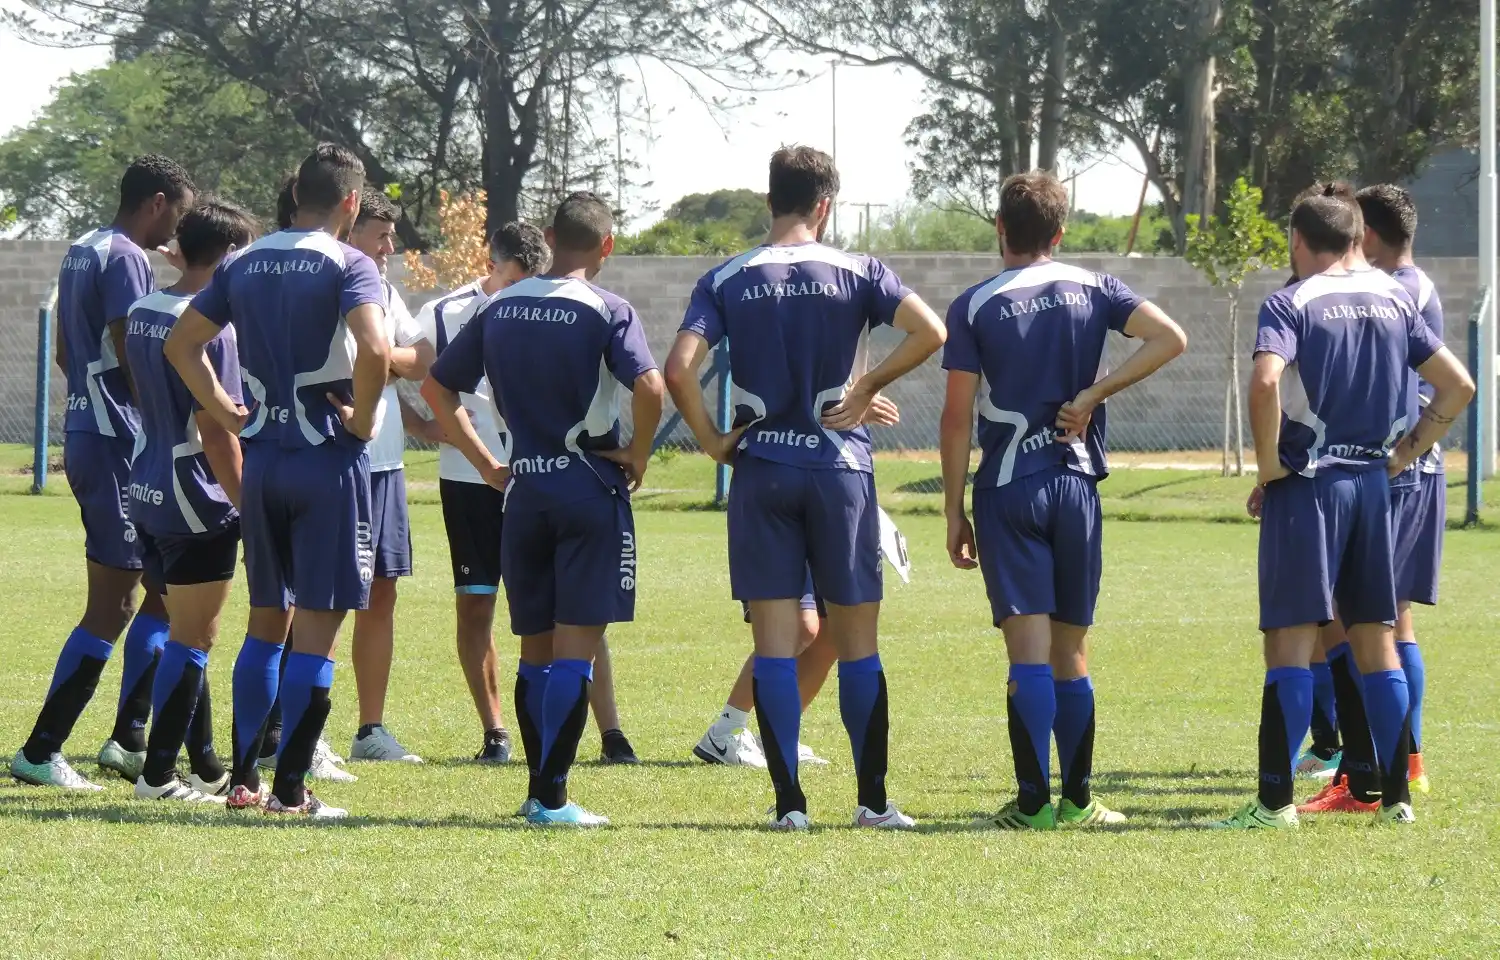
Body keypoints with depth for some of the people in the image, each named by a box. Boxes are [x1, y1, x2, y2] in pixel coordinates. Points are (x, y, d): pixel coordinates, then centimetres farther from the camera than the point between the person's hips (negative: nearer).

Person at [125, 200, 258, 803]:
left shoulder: (141, 314, 8)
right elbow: (214, 430, -19)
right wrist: (248, 504, -13)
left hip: (148, 494, 9)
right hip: (197, 502, -9)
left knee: (185, 633, 16)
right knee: (193, 639, -1)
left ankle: (206, 768, 23)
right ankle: (158, 775, 0)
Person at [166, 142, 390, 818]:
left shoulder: (245, 264, 9)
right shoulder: (347, 265, -10)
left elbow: (180, 343, 13)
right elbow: (373, 349, -26)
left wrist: (225, 412, 13)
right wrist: (362, 421, -11)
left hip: (261, 456, 6)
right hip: (327, 457, -6)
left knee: (267, 617, 17)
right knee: (318, 623, -1)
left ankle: (243, 779, 17)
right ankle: (290, 788, -3)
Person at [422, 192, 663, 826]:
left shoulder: (500, 309, 8)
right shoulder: (605, 312, -8)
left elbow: (437, 388, 13)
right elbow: (649, 386, -23)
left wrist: (487, 465, 16)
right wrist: (637, 458, -7)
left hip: (522, 488, 5)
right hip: (589, 487, -5)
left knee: (536, 647, 13)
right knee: (576, 646, -4)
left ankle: (538, 789, 16)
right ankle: (551, 795, -9)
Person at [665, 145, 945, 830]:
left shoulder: (725, 281, 2)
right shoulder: (857, 274, 0)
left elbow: (679, 368, -11)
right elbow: (930, 331, -14)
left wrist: (711, 440, 0)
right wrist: (868, 385, -2)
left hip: (760, 469, 1)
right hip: (840, 465, -1)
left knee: (774, 642, 3)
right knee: (857, 642, 6)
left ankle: (788, 801, 0)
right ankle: (873, 800, 8)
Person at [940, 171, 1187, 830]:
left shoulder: (974, 307, -3)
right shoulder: (1092, 291, 5)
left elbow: (956, 417, -6)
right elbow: (1170, 339, -7)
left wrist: (954, 512, 0)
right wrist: (1094, 393, -4)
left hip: (1007, 489, -3)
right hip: (1077, 483, 3)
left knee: (1028, 648, -7)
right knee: (1071, 652, 12)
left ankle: (1034, 801, -11)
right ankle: (1077, 798, 14)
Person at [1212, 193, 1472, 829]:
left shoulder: (1291, 303, -7)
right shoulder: (1393, 301, 10)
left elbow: (1265, 381, -24)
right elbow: (1457, 385, 12)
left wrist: (1268, 465, -13)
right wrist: (1409, 450, 15)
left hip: (1307, 484, -5)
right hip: (1373, 481, 5)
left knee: (1291, 640, -5)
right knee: (1375, 638, 12)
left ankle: (1275, 801, -8)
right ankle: (1395, 795, 13)